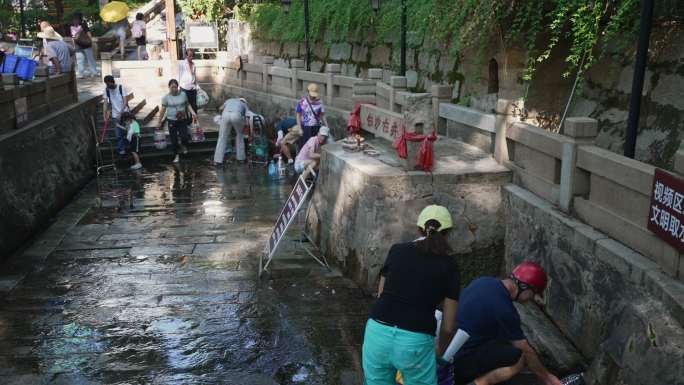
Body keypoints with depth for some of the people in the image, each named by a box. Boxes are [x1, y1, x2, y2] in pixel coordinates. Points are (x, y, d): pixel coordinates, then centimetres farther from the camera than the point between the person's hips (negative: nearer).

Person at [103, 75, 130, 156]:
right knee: (119, 134, -1)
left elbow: (125, 102, -17)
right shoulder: (106, 90, -4)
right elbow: (105, 103, -4)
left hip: (125, 113, -1)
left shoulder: (121, 88, -12)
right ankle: (121, 149, 10)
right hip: (115, 115, 1)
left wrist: (120, 113, -24)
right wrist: (105, 116, -10)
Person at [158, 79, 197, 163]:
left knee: (185, 137, -11)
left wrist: (193, 112, -6)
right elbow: (163, 110, -2)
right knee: (174, 139, 4)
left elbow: (188, 104, 9)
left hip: (182, 120, 1)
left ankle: (183, 145, 26)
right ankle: (176, 155, 24)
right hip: (172, 121, 0)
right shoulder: (166, 97, -6)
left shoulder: (183, 94, -2)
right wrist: (160, 122, 1)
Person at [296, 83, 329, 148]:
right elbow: (298, 116, 1)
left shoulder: (319, 103, 0)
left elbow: (322, 116, 7)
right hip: (305, 128, -2)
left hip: (316, 128, 2)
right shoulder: (302, 102, -5)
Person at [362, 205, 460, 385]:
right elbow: (448, 326, 7)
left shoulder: (397, 250, 11)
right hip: (415, 343, -3)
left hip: (377, 334, 3)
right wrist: (440, 352, 25)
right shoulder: (449, 266, 5)